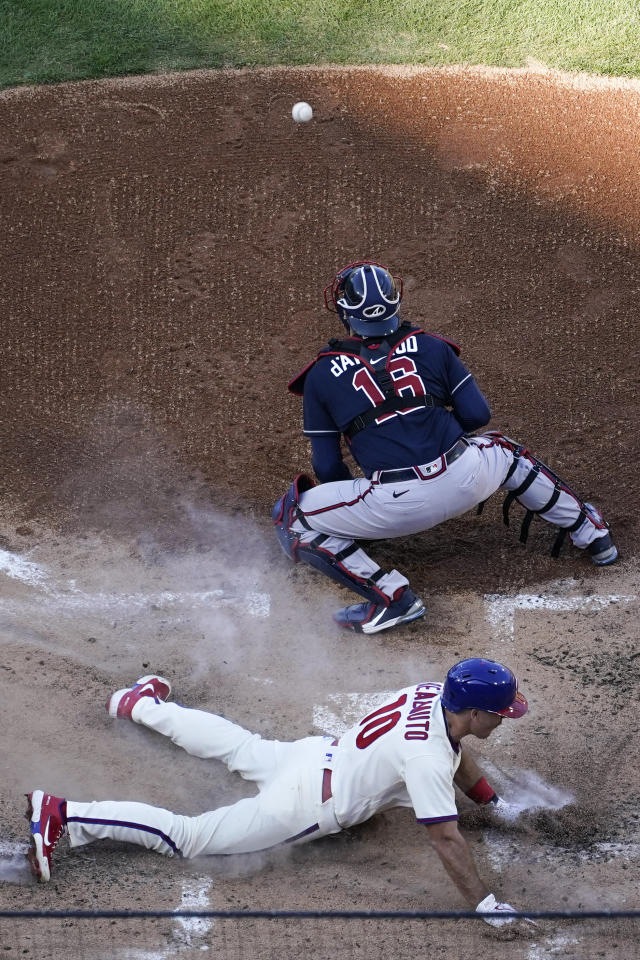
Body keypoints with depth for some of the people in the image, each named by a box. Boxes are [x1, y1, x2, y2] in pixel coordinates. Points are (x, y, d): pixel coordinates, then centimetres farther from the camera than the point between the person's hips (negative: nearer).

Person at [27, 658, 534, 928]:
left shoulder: (431, 693, -5)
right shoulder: (427, 760, -32)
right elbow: (445, 838, -32)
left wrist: (492, 801, 21)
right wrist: (485, 903, -31)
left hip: (314, 754, 8)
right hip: (304, 805, -8)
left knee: (238, 745, 36)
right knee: (184, 836, -5)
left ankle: (142, 703, 54)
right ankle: (60, 814, -11)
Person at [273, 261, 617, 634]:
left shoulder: (322, 375, 7)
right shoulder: (431, 347, 12)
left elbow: (327, 467, 10)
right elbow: (478, 414, 12)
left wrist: (355, 504, 29)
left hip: (396, 505, -4)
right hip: (466, 481, 4)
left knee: (294, 517, 11)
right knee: (505, 450, 37)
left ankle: (390, 596, -2)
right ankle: (593, 533, 46)